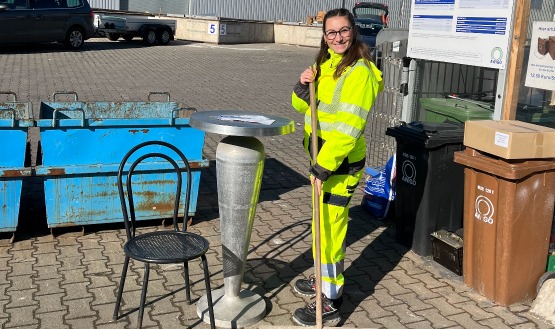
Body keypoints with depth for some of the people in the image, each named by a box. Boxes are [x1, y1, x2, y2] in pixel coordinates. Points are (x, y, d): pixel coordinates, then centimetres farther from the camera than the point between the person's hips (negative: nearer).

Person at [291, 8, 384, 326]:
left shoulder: (359, 72, -18)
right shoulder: (326, 64, 10)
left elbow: (348, 128, -24)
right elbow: (303, 106, 16)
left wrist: (324, 167, -24)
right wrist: (303, 87, -6)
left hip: (340, 163, -9)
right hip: (322, 158, 9)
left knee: (330, 228, -3)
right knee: (322, 223, 20)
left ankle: (330, 301, 9)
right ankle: (325, 277, 39)